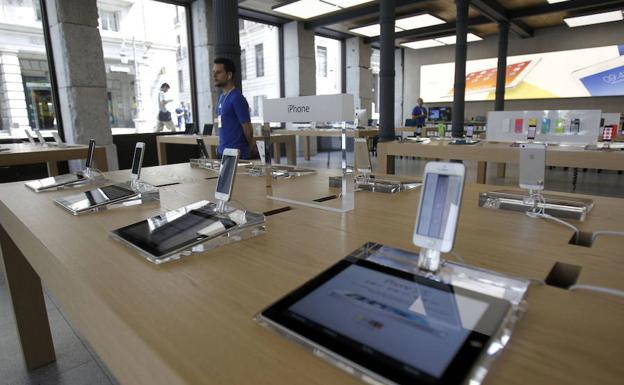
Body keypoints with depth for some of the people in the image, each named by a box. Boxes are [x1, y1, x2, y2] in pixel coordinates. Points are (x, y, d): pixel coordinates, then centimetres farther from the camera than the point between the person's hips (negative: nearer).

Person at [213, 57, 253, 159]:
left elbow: (248, 129, -13)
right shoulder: (221, 97, 12)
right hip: (222, 152, 8)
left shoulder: (237, 98, -15)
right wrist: (220, 147, 12)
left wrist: (246, 149, 2)